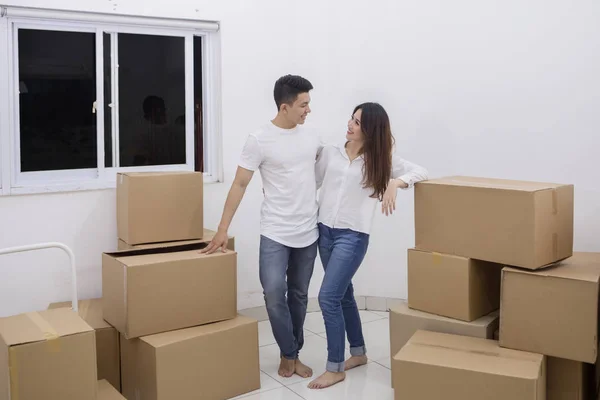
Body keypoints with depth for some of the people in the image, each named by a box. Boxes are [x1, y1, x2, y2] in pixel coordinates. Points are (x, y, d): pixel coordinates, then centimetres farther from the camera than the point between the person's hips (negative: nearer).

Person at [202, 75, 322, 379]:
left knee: (299, 295, 12)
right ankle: (288, 354, 9)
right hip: (275, 234, -4)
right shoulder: (259, 140, -10)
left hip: (308, 233, 4)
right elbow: (240, 184, -9)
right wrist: (223, 229, -12)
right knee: (274, 294, -13)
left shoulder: (310, 136, 4)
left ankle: (294, 355, 26)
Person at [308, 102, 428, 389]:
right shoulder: (330, 152, 5)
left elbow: (421, 172, -7)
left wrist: (394, 183, -23)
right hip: (324, 231, 5)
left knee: (328, 298, -11)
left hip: (352, 237, -5)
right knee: (343, 294, 16)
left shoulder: (381, 159, -4)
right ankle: (358, 352, 34)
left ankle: (335, 368, 4)